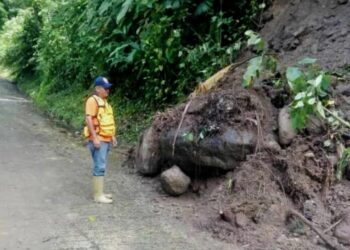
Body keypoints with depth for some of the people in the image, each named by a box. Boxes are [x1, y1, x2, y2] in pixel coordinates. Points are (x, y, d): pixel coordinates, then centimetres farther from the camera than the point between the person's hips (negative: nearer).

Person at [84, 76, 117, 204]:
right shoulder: (93, 100, -12)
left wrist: (112, 136, 22)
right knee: (99, 167, -9)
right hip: (98, 140, -9)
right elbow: (88, 119, -20)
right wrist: (95, 138, -24)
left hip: (106, 139, 9)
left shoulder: (104, 101, 17)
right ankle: (98, 195, -5)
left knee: (101, 166, 13)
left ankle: (99, 191, 20)